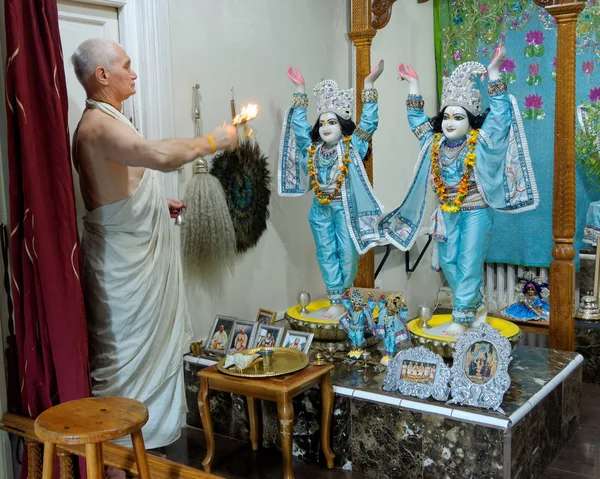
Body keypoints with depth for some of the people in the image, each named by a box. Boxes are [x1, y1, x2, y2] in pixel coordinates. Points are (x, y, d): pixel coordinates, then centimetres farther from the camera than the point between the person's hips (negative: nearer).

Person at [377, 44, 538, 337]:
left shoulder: (481, 143, -6)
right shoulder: (435, 143, 5)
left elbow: (499, 113, -11)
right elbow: (417, 119, 15)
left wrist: (493, 73, -14)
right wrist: (413, 84, 14)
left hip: (475, 214, -5)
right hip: (447, 215, 5)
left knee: (469, 265, -2)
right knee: (449, 264, 9)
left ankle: (462, 318, 4)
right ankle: (477, 305, 27)